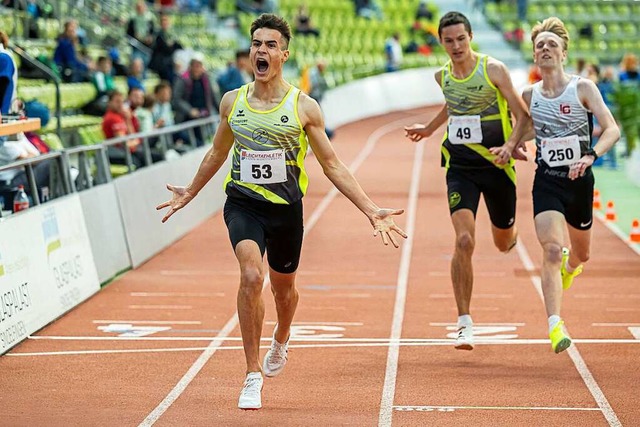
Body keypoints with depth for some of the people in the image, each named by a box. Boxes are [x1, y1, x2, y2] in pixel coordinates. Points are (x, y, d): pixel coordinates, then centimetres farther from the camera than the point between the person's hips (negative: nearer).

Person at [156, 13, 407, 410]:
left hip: (286, 207, 0)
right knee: (251, 275, -24)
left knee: (284, 288, 18)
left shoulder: (304, 107, -5)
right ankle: (253, 375, -16)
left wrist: (371, 210, -7)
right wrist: (190, 192, 30)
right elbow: (218, 151, 20)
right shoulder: (232, 101, 1)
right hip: (243, 203, 0)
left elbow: (332, 164, 0)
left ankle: (281, 340, 54)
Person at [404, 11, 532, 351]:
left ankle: (511, 231, 56)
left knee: (504, 243, 14)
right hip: (460, 167, 2)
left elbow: (523, 116, -9)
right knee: (464, 240, -17)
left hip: (496, 165, -2)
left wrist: (510, 146, -24)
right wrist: (430, 128, 36)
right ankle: (465, 323, -13)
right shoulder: (442, 76, 4)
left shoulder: (493, 69, -10)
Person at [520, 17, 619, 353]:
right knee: (552, 250, -22)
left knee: (581, 253, 20)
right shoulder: (529, 96, 2)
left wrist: (590, 156, -31)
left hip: (580, 181, 0)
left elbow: (612, 129, -14)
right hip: (547, 183, 0)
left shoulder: (583, 88, -7)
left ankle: (570, 266, 59)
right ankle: (554, 325, -28)